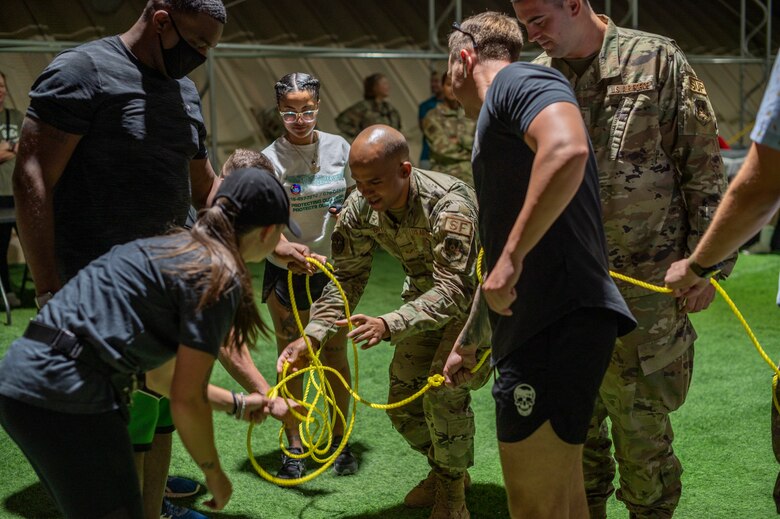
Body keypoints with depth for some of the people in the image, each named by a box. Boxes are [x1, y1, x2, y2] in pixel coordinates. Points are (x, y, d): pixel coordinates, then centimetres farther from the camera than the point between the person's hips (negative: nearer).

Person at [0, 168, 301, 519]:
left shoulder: (173, 249, 19)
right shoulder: (220, 276, -8)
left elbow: (161, 375, 27)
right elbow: (186, 400, -8)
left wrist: (238, 404, 38)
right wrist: (214, 474, 8)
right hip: (64, 397, -9)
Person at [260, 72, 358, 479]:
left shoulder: (338, 147, -1)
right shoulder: (270, 158, -11)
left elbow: (354, 197, 14)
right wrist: (284, 247, -39)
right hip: (288, 273, -2)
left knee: (336, 357, 10)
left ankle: (340, 442, 25)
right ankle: (294, 448, 18)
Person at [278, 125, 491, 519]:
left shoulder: (448, 202, -36)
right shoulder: (359, 209, -17)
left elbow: (454, 288, -42)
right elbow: (345, 280, -11)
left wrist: (390, 325, -57)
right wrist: (311, 338, -27)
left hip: (474, 296, -6)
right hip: (425, 297, 6)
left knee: (444, 389, -23)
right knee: (402, 401, 1)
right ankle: (443, 470, 30)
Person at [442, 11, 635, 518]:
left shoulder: (517, 80, -4)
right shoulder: (500, 121, 25)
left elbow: (568, 150, -28)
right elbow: (499, 255, 33)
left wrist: (511, 257, -23)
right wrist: (467, 339, 39)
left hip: (558, 326, -10)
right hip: (548, 327, 10)